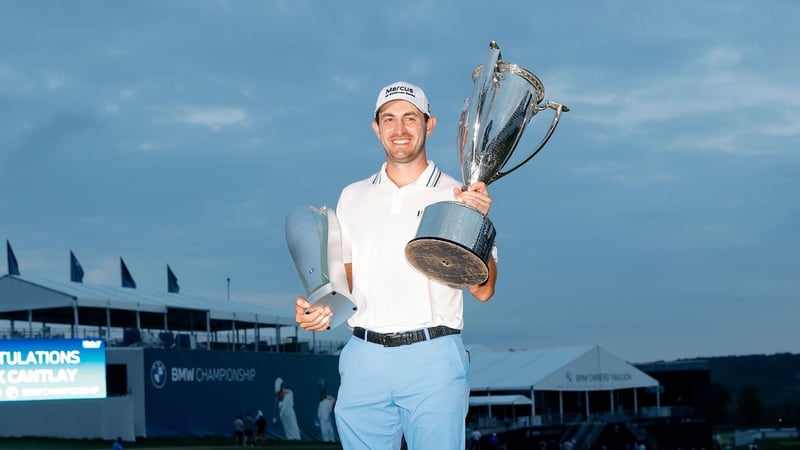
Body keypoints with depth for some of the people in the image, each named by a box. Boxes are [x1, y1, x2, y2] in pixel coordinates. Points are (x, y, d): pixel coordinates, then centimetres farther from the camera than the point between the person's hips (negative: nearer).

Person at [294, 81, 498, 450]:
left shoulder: (458, 196, 3)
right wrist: (322, 307, 1)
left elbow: (483, 291, -2)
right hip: (363, 359, 3)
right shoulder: (352, 197, 14)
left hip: (433, 359, -3)